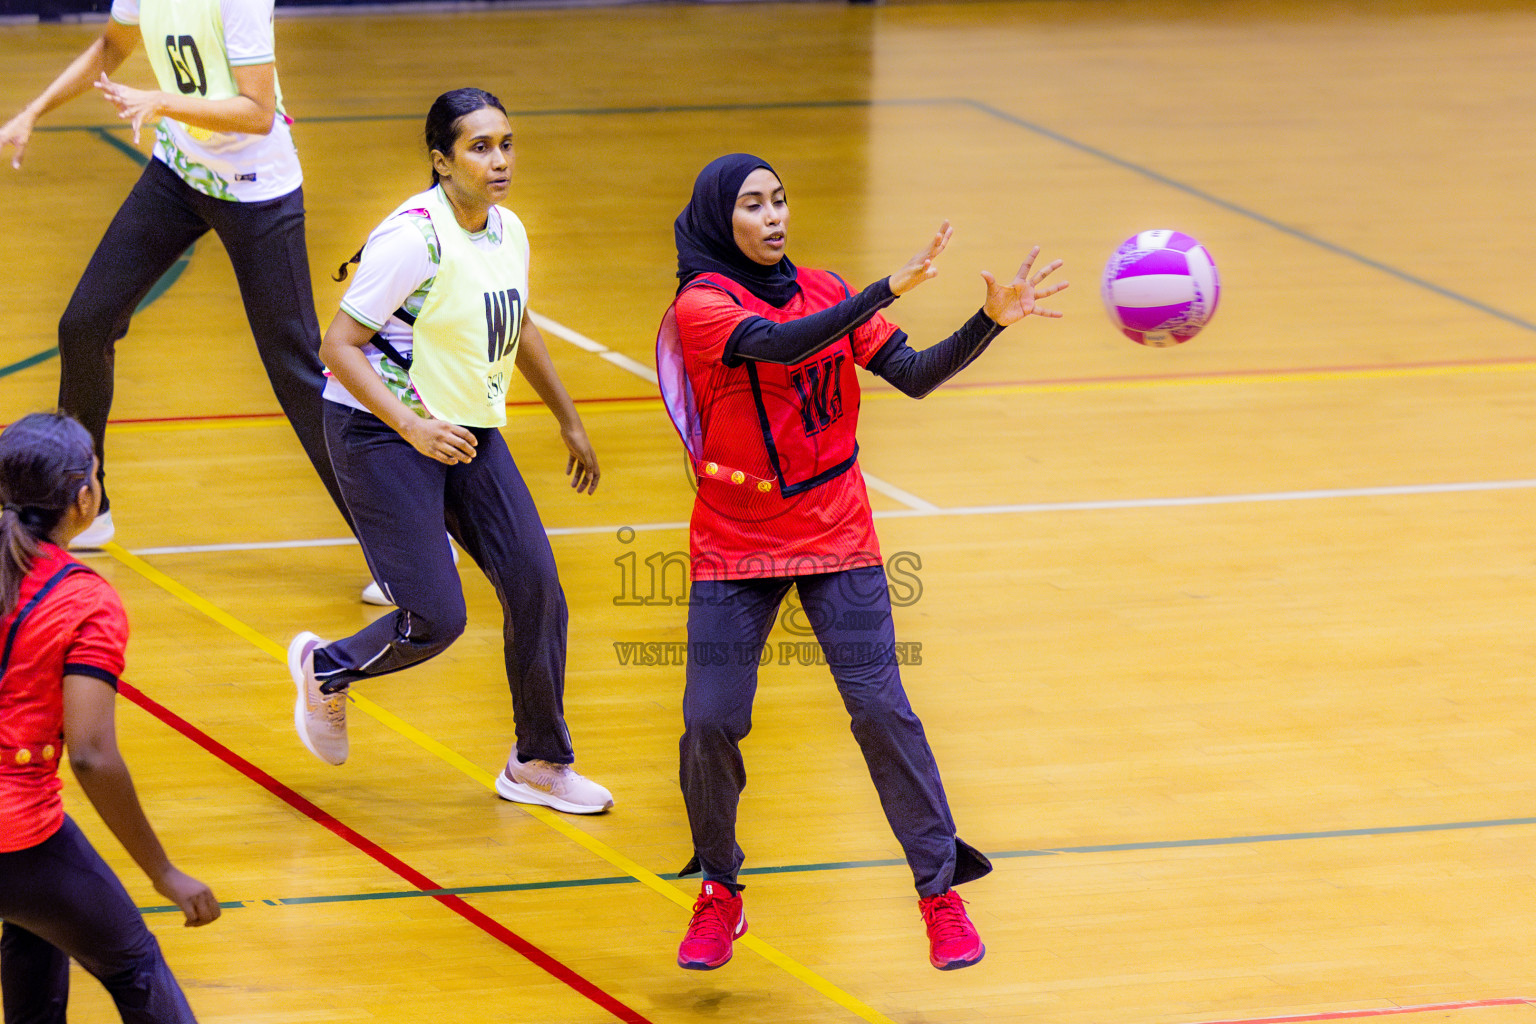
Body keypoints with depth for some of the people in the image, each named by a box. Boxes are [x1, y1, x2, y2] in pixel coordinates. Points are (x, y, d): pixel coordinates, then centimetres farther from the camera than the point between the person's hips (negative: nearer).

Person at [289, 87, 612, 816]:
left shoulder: (508, 232, 2)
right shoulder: (414, 237, -22)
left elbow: (517, 327, 22)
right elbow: (339, 346, -21)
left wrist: (569, 422, 27)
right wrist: (412, 427, -30)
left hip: (470, 430, 7)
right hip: (379, 432, -7)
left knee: (535, 586, -2)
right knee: (436, 618, -11)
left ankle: (538, 765, 13)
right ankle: (324, 670, 20)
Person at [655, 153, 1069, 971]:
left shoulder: (820, 290, 3)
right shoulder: (699, 305, -11)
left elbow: (914, 375, -2)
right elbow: (781, 344, -30)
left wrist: (990, 321, -18)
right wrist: (888, 291, -40)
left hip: (836, 539, 2)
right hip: (734, 550, -2)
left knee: (881, 708, -8)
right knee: (710, 722, -6)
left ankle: (940, 889, 1)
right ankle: (720, 894, 17)